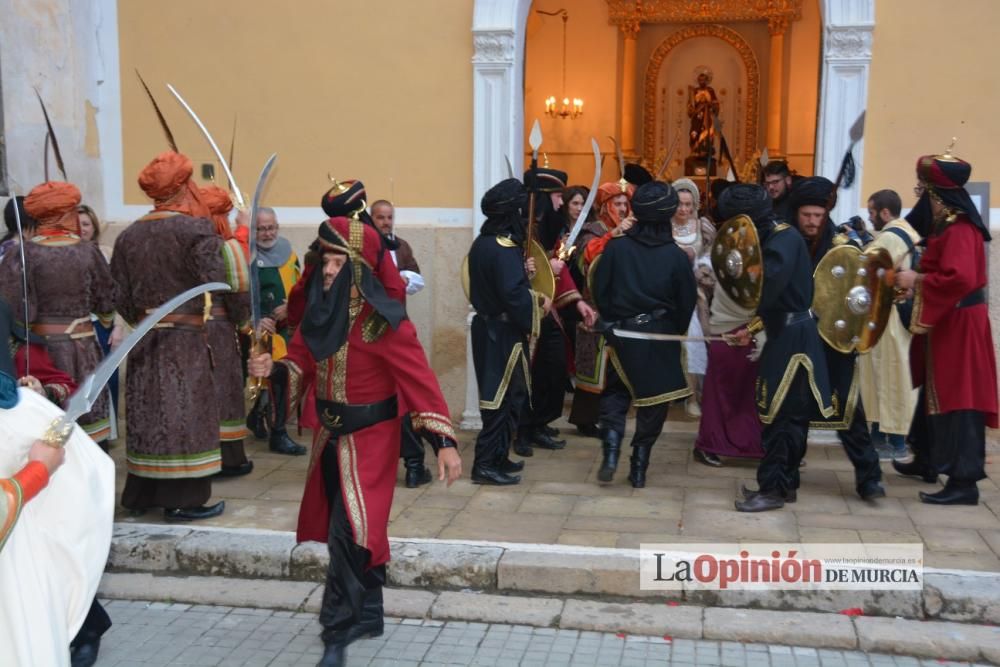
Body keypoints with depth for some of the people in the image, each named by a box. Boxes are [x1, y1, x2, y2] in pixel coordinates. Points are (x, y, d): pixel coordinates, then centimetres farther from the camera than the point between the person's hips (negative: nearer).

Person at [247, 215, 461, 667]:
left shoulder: (382, 319, -20)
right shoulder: (319, 311, 1)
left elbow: (420, 379, -21)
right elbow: (301, 365, 10)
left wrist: (443, 441, -27)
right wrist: (273, 369, -13)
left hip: (369, 438, -7)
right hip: (330, 436, 7)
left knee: (349, 532, -9)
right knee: (357, 532, 17)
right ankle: (367, 615, 34)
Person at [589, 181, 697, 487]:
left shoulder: (616, 247, -7)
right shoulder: (677, 256, -8)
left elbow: (599, 290, -3)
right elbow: (687, 303, -1)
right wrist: (675, 333, 15)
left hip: (620, 333, 1)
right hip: (659, 336, -1)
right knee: (653, 402, 10)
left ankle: (611, 451, 2)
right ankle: (639, 468, 11)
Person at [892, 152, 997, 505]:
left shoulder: (959, 230, -21)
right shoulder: (947, 225, 11)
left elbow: (959, 278, -32)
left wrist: (916, 281, -21)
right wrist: (917, 278, 4)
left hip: (958, 324, -11)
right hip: (945, 321, 11)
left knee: (958, 398, -7)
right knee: (935, 392, 20)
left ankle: (964, 481, -2)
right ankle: (927, 461, 33)